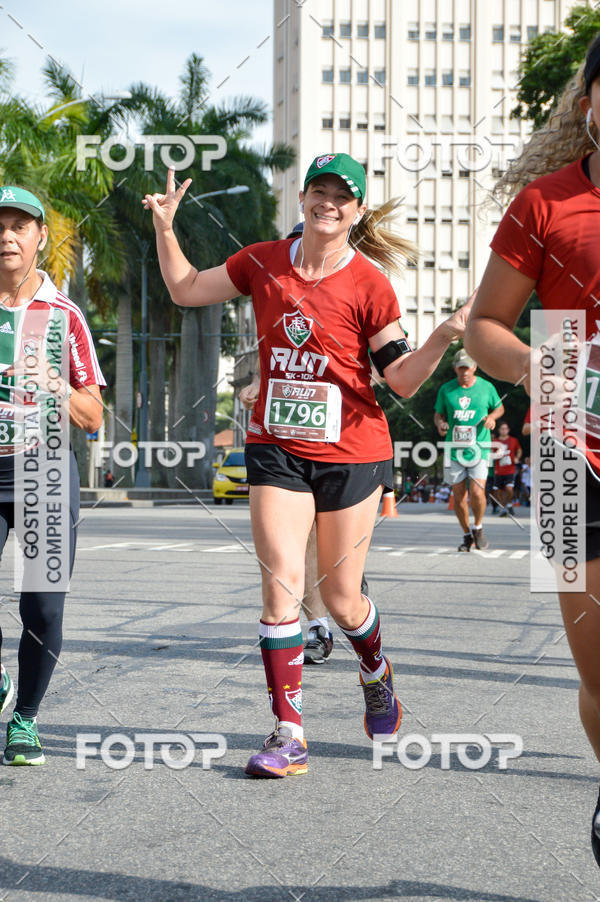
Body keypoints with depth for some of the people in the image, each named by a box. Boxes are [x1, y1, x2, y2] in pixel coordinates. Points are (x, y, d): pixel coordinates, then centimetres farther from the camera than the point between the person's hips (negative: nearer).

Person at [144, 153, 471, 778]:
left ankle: (376, 675, 40)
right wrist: (165, 226, 5)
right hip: (278, 450, 2)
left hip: (352, 452, -2)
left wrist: (446, 334, -21)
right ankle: (287, 733, -5)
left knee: (341, 600, 7)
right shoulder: (263, 263, 4)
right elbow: (187, 289, 16)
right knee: (282, 584, -11)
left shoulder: (368, 283, -6)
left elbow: (402, 379, -6)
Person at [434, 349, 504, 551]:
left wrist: (492, 417, -5)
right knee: (459, 495, 4)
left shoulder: (486, 387, 1)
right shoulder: (446, 389, 3)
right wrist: (440, 423, -10)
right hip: (454, 449, 2)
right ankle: (467, 535, 23)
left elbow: (499, 407, 17)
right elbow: (438, 414, 13)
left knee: (477, 492, -15)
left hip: (479, 448, -2)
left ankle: (478, 527, 12)